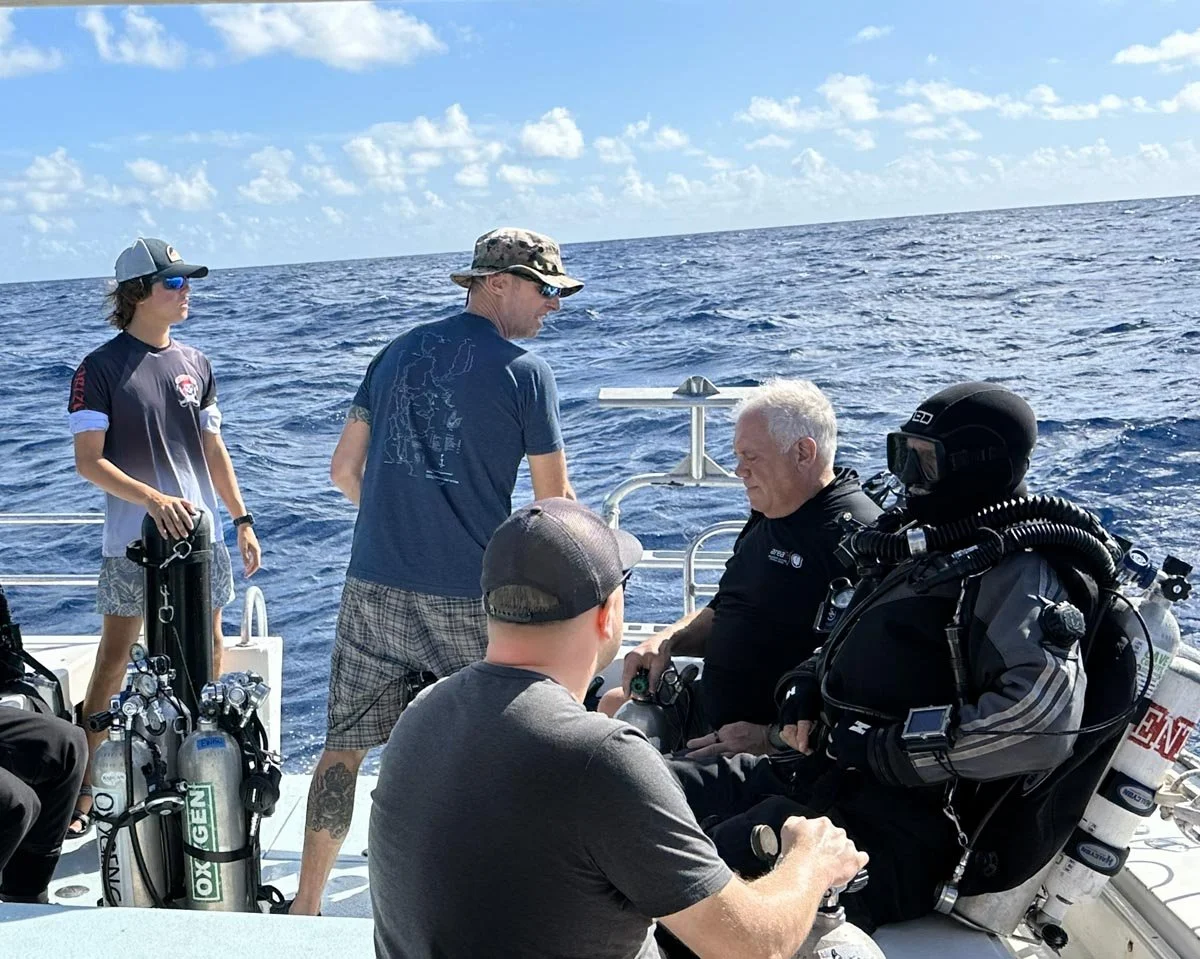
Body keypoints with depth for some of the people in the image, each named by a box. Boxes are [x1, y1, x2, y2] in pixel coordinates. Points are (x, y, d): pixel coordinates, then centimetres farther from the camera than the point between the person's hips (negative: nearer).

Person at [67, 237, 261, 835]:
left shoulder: (195, 364, 9)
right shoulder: (100, 369, -6)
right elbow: (88, 461, -11)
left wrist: (242, 520, 11)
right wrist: (155, 499, -24)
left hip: (200, 537, 5)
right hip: (132, 543, -5)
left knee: (207, 654, 11)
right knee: (113, 659, -2)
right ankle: (80, 792, 7)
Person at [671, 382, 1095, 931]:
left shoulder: (1016, 575, -12)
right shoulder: (921, 548, 17)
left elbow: (1042, 722, -29)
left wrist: (885, 750, -21)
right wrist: (806, 687, 7)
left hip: (890, 827, -10)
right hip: (815, 771, 10)